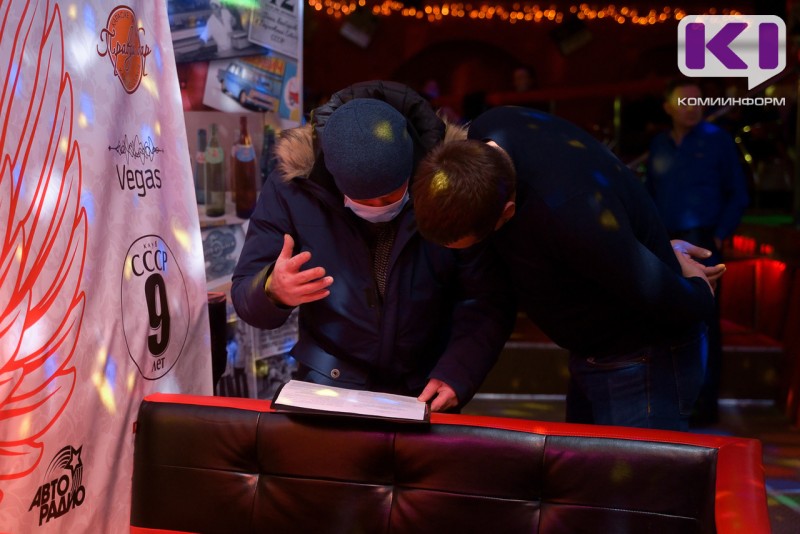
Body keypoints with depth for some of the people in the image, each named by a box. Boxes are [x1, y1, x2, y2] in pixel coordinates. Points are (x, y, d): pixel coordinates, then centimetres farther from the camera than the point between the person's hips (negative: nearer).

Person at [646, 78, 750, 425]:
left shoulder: (716, 140, 0)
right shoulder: (659, 145, 12)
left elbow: (738, 195, 1)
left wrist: (720, 236, -7)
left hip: (701, 246, -5)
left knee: (703, 325, -5)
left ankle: (705, 405, 1)